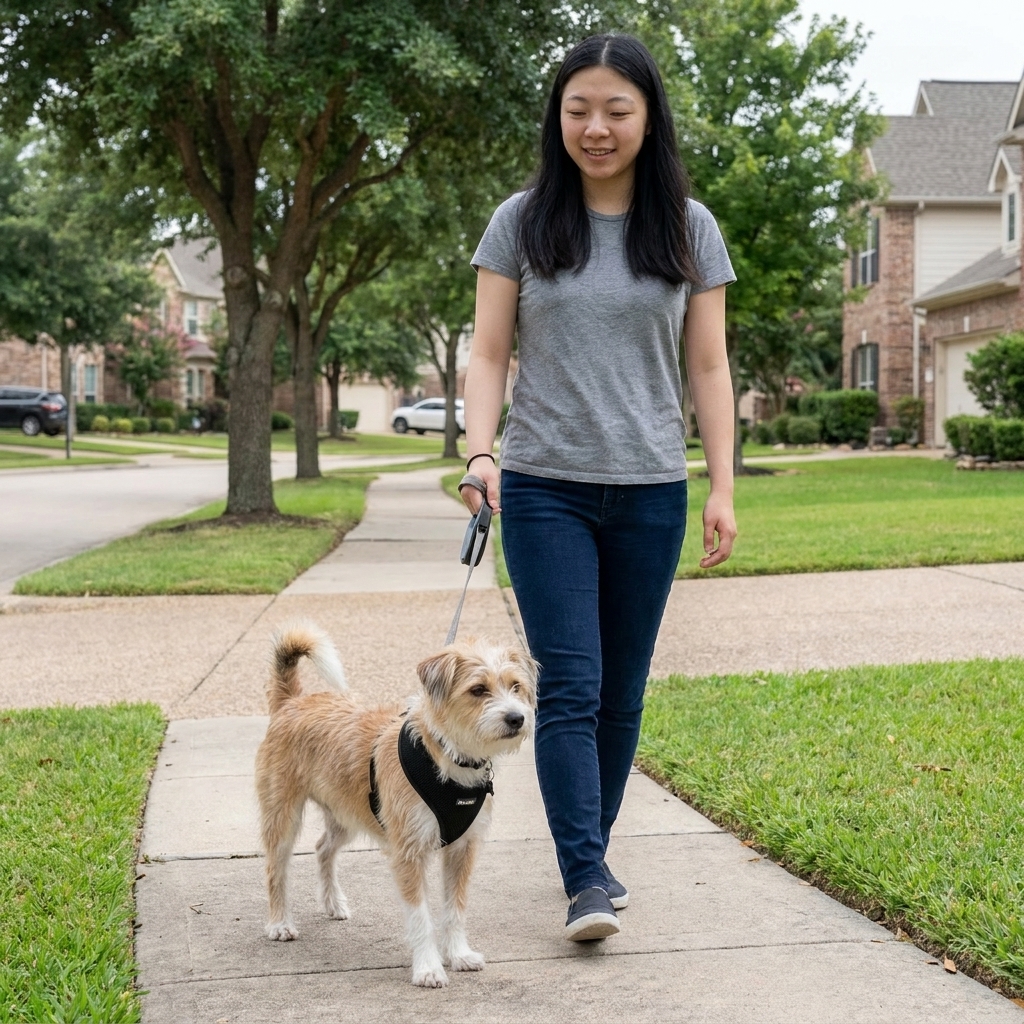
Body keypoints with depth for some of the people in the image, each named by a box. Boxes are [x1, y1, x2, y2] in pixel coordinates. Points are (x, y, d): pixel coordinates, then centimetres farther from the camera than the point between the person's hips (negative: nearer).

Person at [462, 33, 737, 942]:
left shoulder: (688, 228, 5)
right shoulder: (522, 222, 2)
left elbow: (709, 368, 6)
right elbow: (488, 356, 3)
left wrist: (723, 486, 0)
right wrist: (479, 454, -13)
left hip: (649, 492, 2)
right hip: (544, 489, -2)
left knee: (622, 691, 9)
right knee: (569, 686, -10)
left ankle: (592, 851, 24)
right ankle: (586, 881, -9)